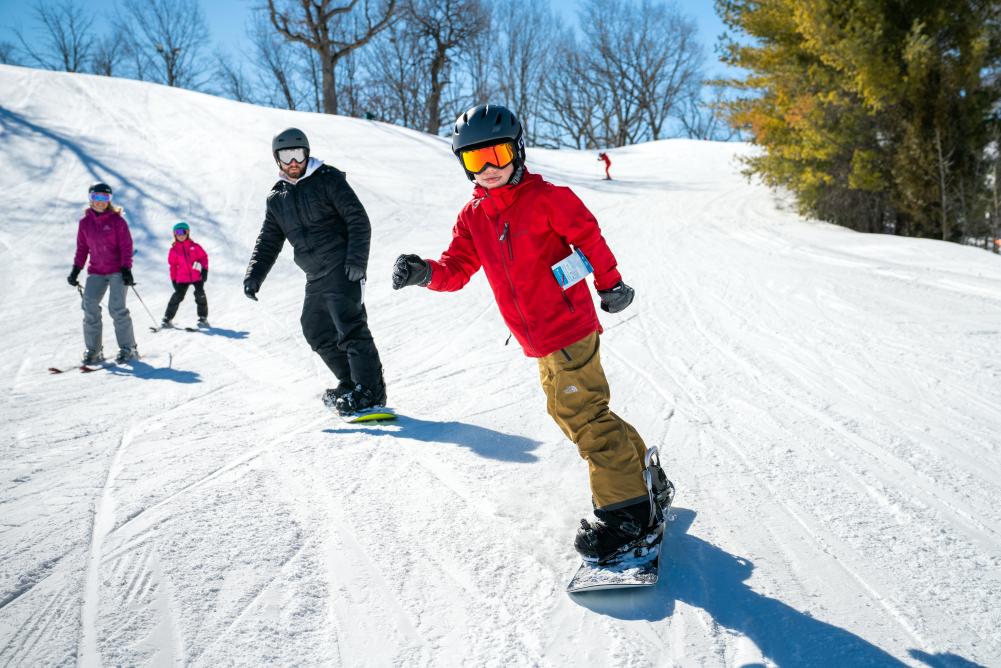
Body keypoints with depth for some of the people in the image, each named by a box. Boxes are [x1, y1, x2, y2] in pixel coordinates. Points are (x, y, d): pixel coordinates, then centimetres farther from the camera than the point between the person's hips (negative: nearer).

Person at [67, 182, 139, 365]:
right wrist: (76, 270, 6)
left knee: (117, 308, -13)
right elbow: (82, 248, 13)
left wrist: (126, 269, -15)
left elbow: (126, 246, -6)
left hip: (118, 271, -4)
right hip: (96, 272, 4)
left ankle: (128, 348, 0)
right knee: (89, 306, -8)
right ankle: (93, 350, 1)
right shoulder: (85, 223, 7)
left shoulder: (117, 220, -4)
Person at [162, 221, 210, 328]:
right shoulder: (174, 250, 5)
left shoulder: (194, 246, 4)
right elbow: (173, 265, 10)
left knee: (200, 295, -3)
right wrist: (173, 279, 8)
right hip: (182, 278, 0)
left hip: (197, 276, 0)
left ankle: (203, 318, 10)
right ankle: (167, 319, 0)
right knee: (177, 296, -8)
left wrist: (204, 270, -4)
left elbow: (204, 257, 7)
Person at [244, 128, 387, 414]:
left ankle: (371, 392, -9)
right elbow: (268, 240, 17)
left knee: (350, 328, -14)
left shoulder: (328, 179, -4)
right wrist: (254, 275, 4)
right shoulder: (277, 197, 14)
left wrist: (356, 258, -19)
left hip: (343, 269, -8)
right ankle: (350, 385, 21)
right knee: (317, 331, 10)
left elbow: (358, 219, -9)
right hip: (315, 277, 8)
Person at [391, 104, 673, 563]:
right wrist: (424, 273, -17)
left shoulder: (546, 198, -11)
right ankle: (644, 477, 34)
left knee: (581, 415, -8)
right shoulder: (473, 217, 7)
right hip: (540, 341, 8)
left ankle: (626, 510, 3)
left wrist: (609, 284, 1)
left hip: (569, 328, -8)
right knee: (579, 412, 17)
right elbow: (457, 269, 3)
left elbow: (589, 236, -5)